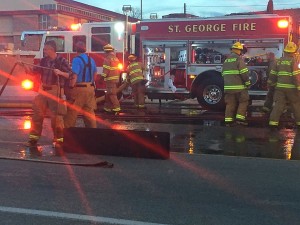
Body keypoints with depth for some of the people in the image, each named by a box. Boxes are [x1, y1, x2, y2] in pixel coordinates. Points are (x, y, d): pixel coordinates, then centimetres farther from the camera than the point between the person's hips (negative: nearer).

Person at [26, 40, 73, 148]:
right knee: (37, 113, 6)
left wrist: (60, 73, -27)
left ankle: (59, 139, 7)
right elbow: (36, 70, 21)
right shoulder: (44, 60, 8)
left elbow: (70, 74, -12)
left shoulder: (61, 60, -9)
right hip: (43, 90, 6)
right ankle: (34, 137, 13)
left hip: (55, 90, -6)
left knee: (55, 115, -3)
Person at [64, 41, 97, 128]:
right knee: (89, 111, 11)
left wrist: (70, 88, -14)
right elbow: (95, 74, 19)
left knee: (72, 112, 0)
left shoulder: (76, 60, -12)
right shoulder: (91, 60, 10)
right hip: (90, 88, 7)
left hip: (79, 88, -7)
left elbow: (74, 76, -20)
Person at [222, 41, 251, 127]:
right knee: (243, 102, 6)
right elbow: (244, 72, -15)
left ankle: (228, 120, 7)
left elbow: (223, 73, 22)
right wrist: (247, 82, -4)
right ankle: (240, 118, -2)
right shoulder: (238, 59, -9)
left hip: (228, 86, 7)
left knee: (230, 104, 9)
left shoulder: (226, 60, 15)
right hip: (239, 86, -6)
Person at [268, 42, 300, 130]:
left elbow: (273, 73, 15)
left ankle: (273, 122, -6)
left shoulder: (280, 60, 10)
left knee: (278, 105, 2)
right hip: (291, 87, -4)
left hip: (280, 86, 4)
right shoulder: (293, 60, -8)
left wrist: (270, 83, 28)